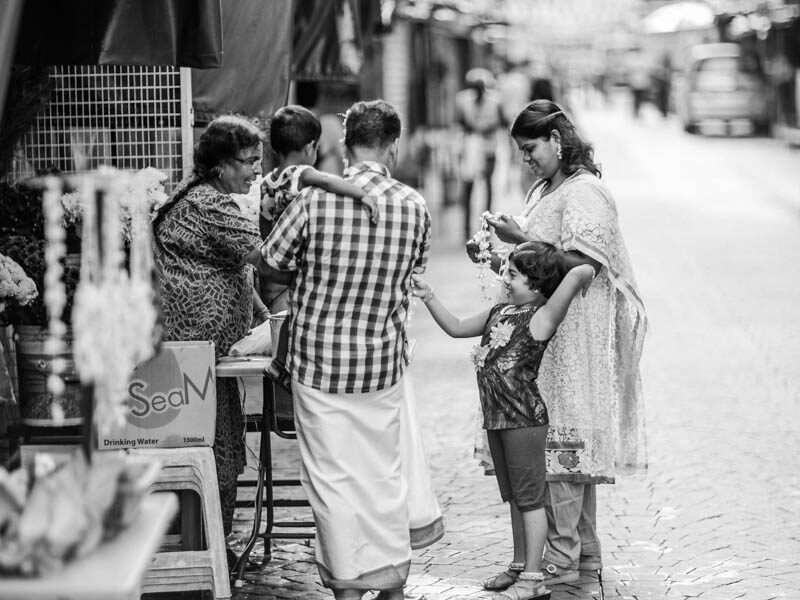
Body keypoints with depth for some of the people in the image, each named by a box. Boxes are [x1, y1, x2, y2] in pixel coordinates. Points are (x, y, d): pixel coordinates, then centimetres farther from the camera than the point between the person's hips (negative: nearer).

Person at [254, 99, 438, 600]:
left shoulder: (315, 199, -13)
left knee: (333, 476, 6)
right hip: (383, 361, 2)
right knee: (385, 472, 16)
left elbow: (269, 264, -4)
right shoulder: (414, 206, -7)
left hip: (318, 360, -2)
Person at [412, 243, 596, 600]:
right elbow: (456, 328, 24)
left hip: (525, 419, -8)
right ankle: (519, 567, 28)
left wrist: (581, 276, -3)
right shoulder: (499, 313, 11)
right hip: (496, 418, 8)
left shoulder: (541, 317, -13)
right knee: (513, 497, 17)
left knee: (529, 497, -2)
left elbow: (583, 272, -25)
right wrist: (428, 297, 16)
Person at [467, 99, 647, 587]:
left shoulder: (584, 192, -11)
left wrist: (521, 239, -18)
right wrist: (498, 262, 6)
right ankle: (585, 551, 18)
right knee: (569, 443, 11)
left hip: (574, 335, -9)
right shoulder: (543, 191, 17)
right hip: (545, 332, 9)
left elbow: (581, 263, -21)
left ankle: (563, 557, -4)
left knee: (561, 439, -8)